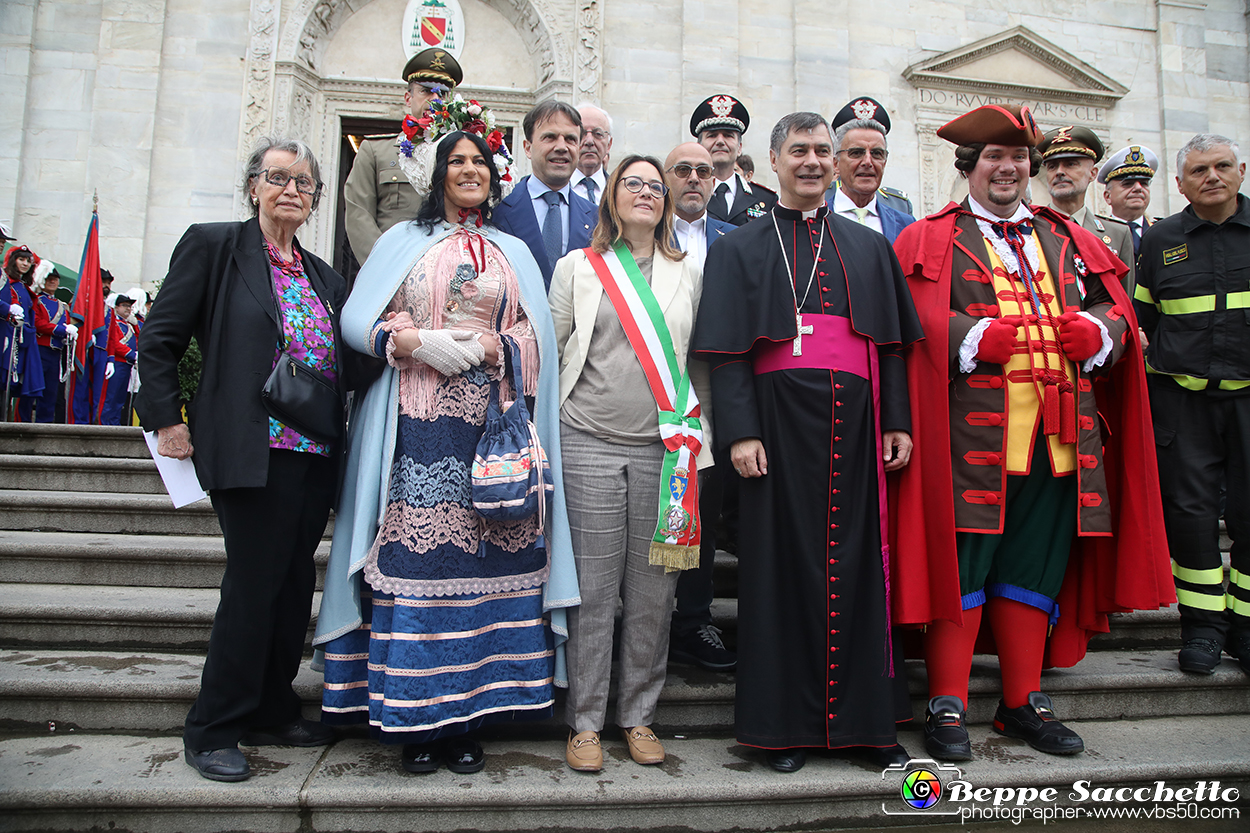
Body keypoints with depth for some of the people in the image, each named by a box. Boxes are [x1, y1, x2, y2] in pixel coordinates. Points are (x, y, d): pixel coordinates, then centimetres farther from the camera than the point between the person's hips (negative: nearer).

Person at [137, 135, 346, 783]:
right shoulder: (213, 246, 1)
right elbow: (160, 340, -1)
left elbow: (342, 360, 21)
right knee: (254, 584, -3)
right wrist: (168, 422, -5)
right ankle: (213, 731, 15)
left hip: (316, 455, 6)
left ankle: (271, 712, 27)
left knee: (294, 583, 11)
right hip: (251, 451, -6)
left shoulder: (323, 276, 17)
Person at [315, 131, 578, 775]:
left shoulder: (514, 253, 20)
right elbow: (358, 320, 7)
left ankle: (469, 718, 8)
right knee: (416, 555, -6)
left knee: (482, 557, -3)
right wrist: (417, 342, -10)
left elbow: (534, 336, 11)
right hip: (418, 424, -1)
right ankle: (416, 720, 5)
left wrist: (487, 346, -8)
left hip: (491, 424, 2)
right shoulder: (402, 240, 15)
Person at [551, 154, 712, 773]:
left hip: (663, 449, 2)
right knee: (593, 588, 1)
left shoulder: (688, 274, 15)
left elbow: (700, 364, 15)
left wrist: (698, 441, 10)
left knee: (652, 591, 5)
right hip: (590, 444, -2)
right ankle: (586, 722, 15)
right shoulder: (578, 267, 9)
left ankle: (638, 716, 20)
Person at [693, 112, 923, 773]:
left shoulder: (869, 247, 17)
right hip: (780, 421, -2)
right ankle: (786, 723, 13)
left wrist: (897, 422, 4)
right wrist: (740, 432, -11)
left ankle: (865, 718, 18)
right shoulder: (741, 248, 9)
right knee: (782, 565, 1)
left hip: (854, 423, 3)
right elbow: (727, 352, -1)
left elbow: (891, 343, 14)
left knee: (856, 563, 6)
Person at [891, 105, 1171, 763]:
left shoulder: (1067, 240, 23)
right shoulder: (930, 240, 7)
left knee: (1035, 568, 10)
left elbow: (1116, 312, 18)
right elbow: (917, 321, -6)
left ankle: (1024, 703, 23)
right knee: (960, 565, -4)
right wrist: (979, 337, -20)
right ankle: (948, 708, 7)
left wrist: (1096, 331, -4)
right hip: (971, 434, -5)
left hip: (1059, 433, 5)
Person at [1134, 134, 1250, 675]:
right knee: (1190, 508, 0)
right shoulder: (1159, 240, 7)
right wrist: (1174, 360, 1)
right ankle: (1202, 622, 13)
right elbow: (1143, 318, 13)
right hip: (1182, 398, 0)